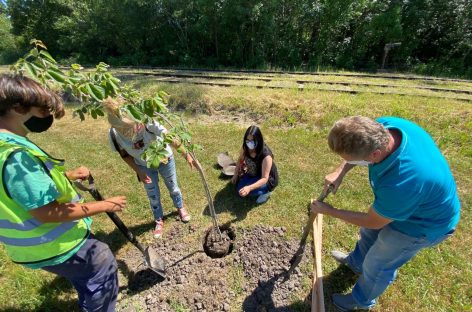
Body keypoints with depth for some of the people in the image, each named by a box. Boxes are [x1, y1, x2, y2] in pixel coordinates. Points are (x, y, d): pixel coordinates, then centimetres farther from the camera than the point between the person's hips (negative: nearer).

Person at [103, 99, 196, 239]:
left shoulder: (147, 123, -36)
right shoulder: (114, 134, -24)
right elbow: (125, 155, -8)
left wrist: (187, 155, -25)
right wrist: (139, 172, -12)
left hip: (164, 159, -2)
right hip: (145, 166, 2)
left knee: (173, 187, 19)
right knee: (153, 195, 15)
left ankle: (180, 208, 49)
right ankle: (159, 220, 41)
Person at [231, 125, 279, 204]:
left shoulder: (266, 156, -35)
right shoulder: (245, 148, -18)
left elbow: (264, 178, -33)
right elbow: (240, 160, 4)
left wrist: (249, 188, -47)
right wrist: (236, 175, -3)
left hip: (268, 180, -6)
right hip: (253, 174, 6)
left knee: (246, 191, -25)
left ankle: (266, 191, 0)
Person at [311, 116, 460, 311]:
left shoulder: (400, 185, -47)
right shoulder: (384, 125, -29)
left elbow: (372, 222, -25)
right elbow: (356, 148, -4)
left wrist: (329, 211, -15)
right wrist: (340, 172, -17)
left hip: (422, 223, -7)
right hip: (401, 203, 7)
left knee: (378, 265, 16)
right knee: (368, 234, 29)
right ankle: (356, 263, 61)